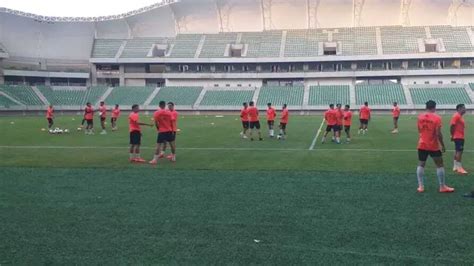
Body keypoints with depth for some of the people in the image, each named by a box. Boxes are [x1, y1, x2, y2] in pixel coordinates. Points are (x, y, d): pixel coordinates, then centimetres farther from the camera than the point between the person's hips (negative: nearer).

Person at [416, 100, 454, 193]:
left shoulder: (420, 117, 1)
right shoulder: (437, 117, -13)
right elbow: (438, 134, -16)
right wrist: (442, 145, -7)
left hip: (422, 145, 4)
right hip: (434, 146, -4)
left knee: (421, 164, 11)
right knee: (439, 165, 8)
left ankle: (420, 186, 8)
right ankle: (442, 187, 13)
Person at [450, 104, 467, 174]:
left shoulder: (460, 116, 17)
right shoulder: (456, 116, -14)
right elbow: (452, 126, -20)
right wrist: (452, 135, -20)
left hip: (460, 137, 11)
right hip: (458, 137, -11)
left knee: (458, 151, 13)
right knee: (459, 151, -11)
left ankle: (455, 167, 19)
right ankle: (459, 168, -10)